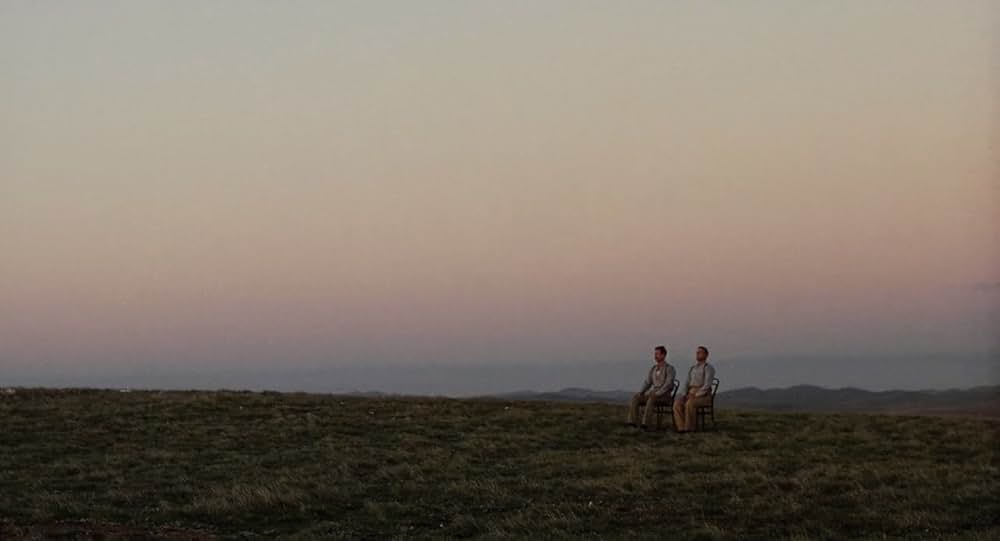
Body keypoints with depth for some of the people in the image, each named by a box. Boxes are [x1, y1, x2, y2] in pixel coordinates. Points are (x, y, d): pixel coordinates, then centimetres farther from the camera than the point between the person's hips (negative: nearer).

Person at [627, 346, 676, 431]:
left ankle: (645, 424, -45)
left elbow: (668, 384, -17)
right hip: (651, 393, 6)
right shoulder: (653, 369, 16)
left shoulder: (669, 369, -5)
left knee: (652, 399, -39)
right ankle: (632, 422, -29)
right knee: (635, 398, -19)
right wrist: (640, 392, -7)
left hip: (664, 395, -6)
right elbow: (647, 383, 12)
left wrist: (657, 394, -27)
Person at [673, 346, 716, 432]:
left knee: (689, 404, -37)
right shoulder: (692, 369, 20)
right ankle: (681, 427, -28)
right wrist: (685, 395, -6)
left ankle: (689, 427, -27)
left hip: (703, 396, -6)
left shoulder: (709, 368, -4)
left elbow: (707, 386, -14)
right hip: (690, 395, 6)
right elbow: (687, 384, 13)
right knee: (677, 403, -24)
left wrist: (696, 395, -21)